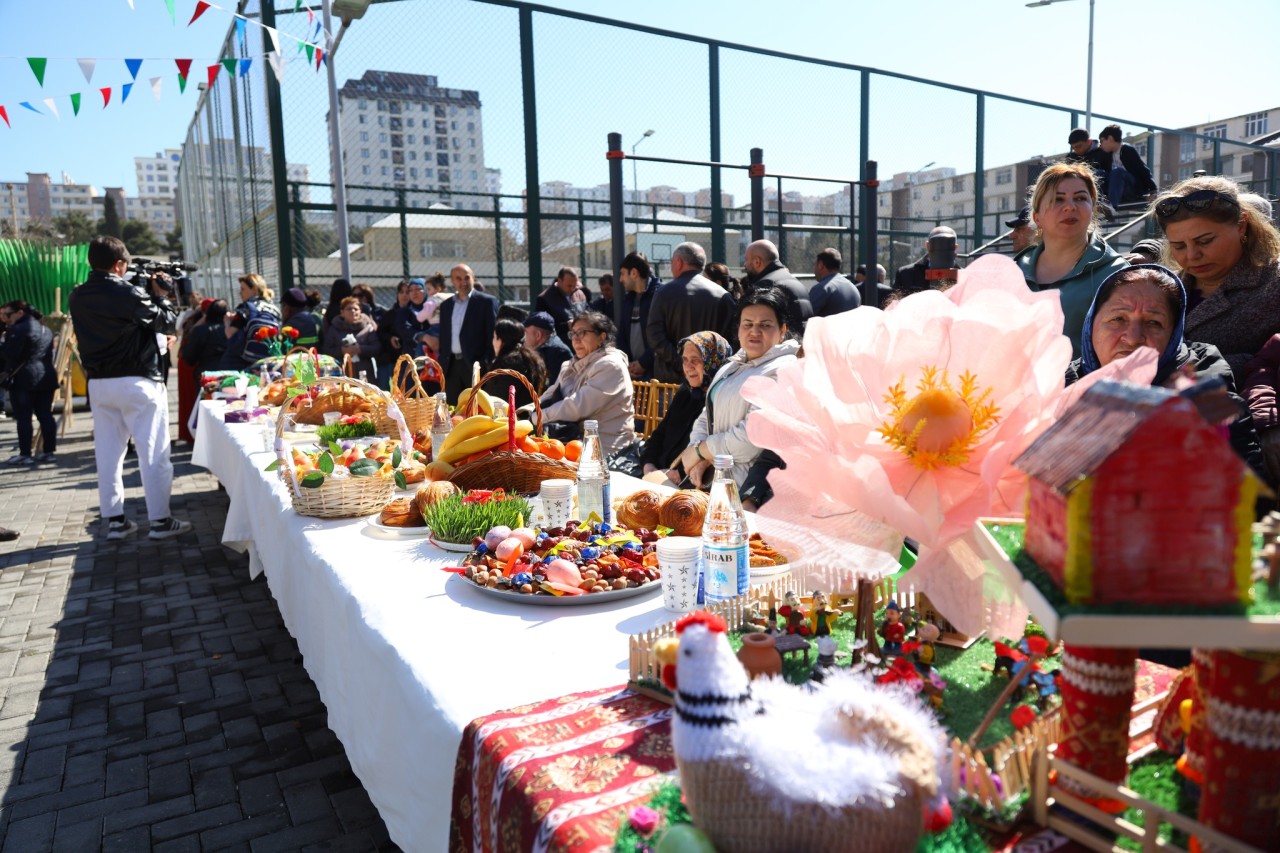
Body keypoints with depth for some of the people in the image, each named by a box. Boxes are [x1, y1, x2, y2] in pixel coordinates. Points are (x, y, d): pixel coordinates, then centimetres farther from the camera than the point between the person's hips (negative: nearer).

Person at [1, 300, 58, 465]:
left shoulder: (19, 329, -12)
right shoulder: (44, 329, 17)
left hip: (24, 380, -8)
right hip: (46, 378, 8)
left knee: (23, 418, -3)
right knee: (45, 416, 8)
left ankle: (25, 455, -2)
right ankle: (49, 451, 8)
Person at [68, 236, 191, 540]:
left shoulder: (78, 297, 5)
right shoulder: (129, 294, -14)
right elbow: (168, 323, -6)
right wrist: (161, 295, 8)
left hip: (99, 383, 6)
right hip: (137, 382, -6)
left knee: (108, 453, 11)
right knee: (153, 453, 0)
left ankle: (114, 520, 16)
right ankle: (160, 521, 3)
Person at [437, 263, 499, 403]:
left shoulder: (487, 302, 0)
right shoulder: (446, 305, 17)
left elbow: (493, 336, -4)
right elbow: (443, 337, 20)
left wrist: (485, 364, -12)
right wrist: (441, 363, 10)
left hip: (475, 365, -5)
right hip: (451, 365, 5)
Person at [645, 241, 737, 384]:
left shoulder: (664, 292, 0)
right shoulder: (723, 295, 2)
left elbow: (654, 334, -8)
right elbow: (733, 335, -4)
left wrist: (679, 362, -10)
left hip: (670, 377, -1)